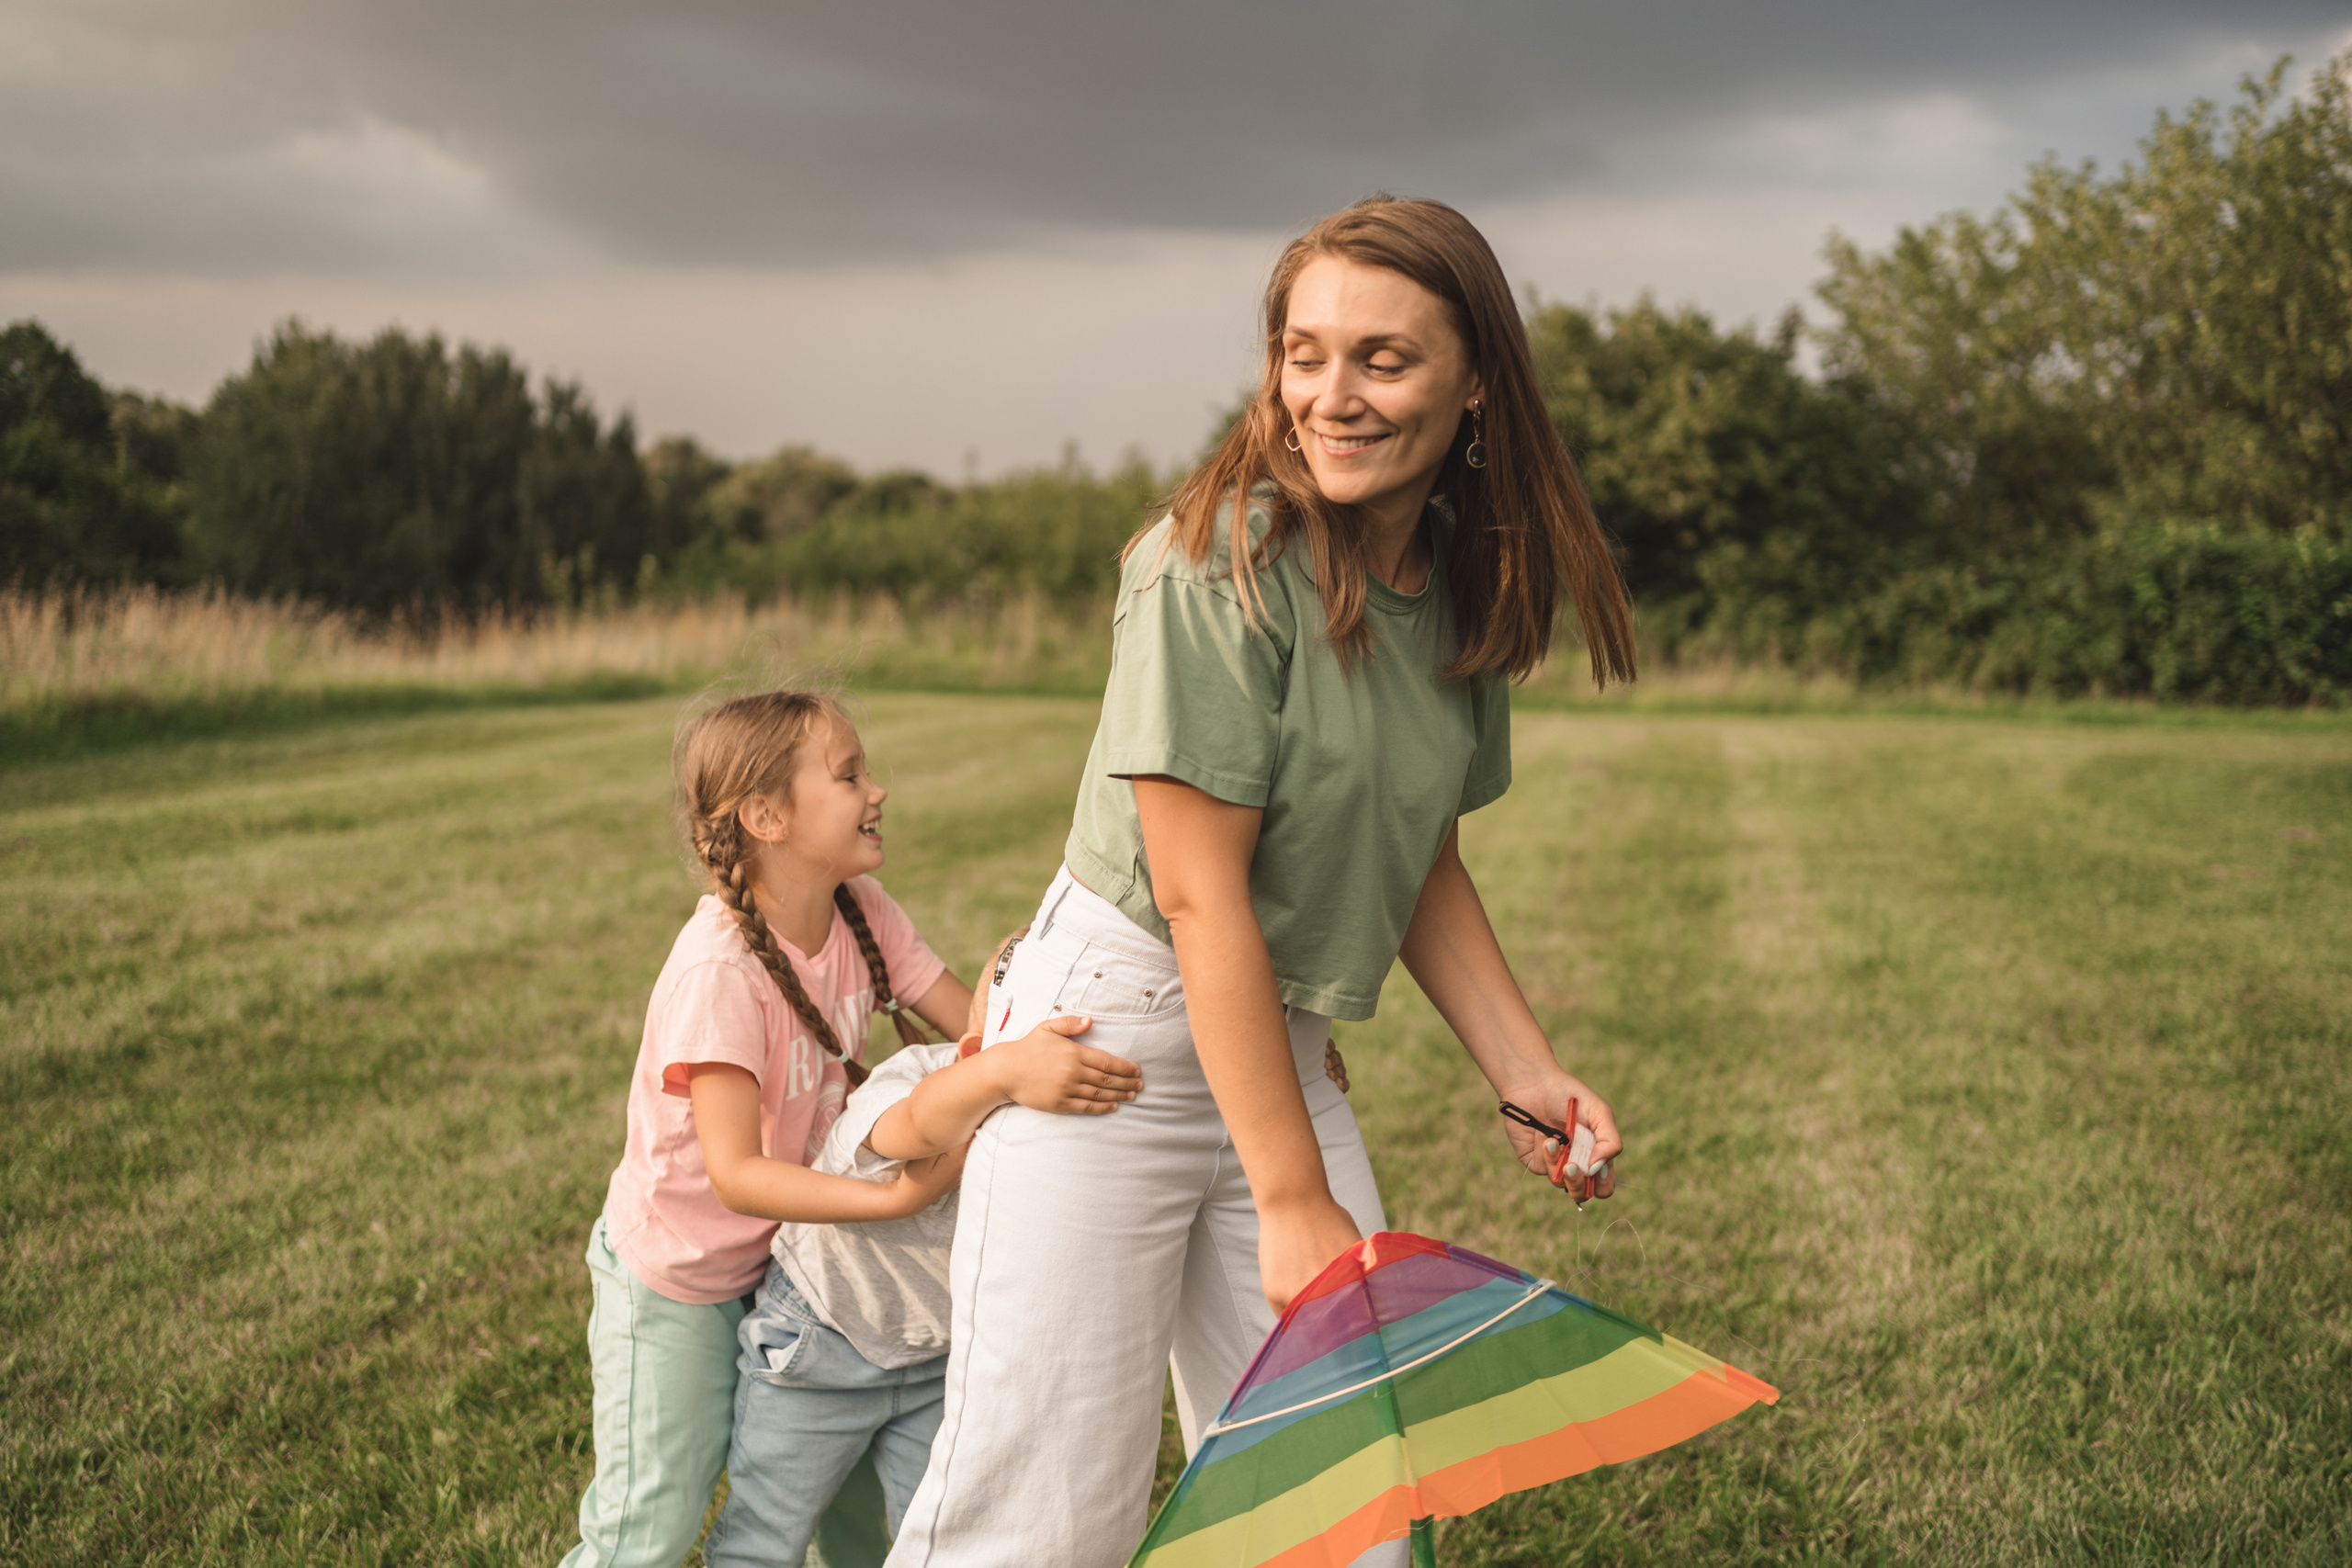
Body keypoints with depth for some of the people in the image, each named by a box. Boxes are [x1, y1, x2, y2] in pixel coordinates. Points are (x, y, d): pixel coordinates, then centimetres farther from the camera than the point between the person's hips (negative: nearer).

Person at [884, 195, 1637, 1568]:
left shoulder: (1465, 592, 3)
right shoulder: (1221, 562, -19)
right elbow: (1199, 892, -20)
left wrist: (1527, 1072, 4)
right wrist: (1294, 1203, -19)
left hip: (1282, 1049, 7)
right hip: (1116, 1035, -7)